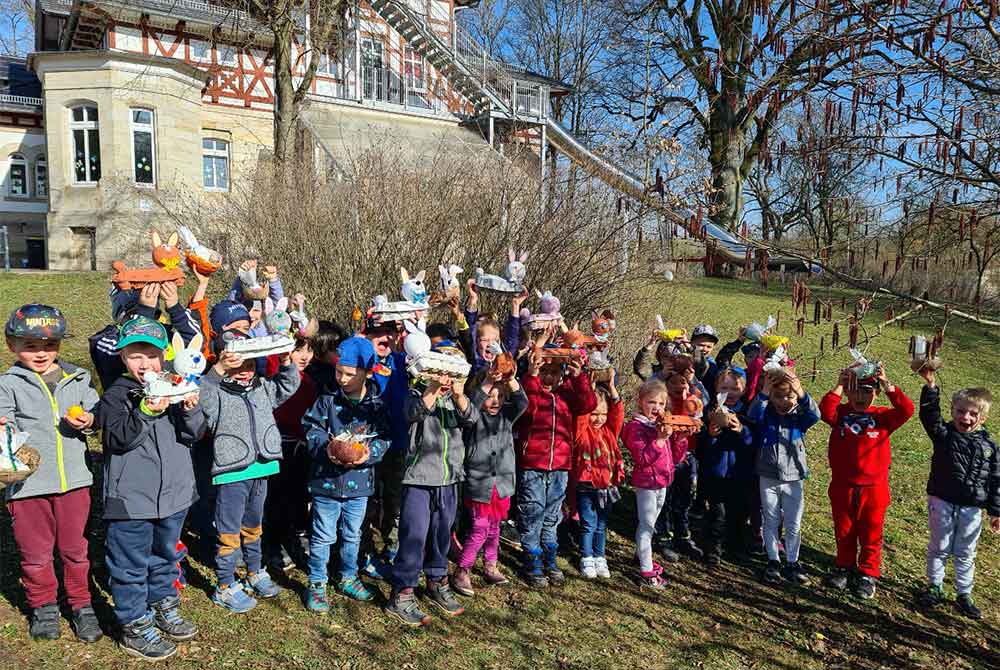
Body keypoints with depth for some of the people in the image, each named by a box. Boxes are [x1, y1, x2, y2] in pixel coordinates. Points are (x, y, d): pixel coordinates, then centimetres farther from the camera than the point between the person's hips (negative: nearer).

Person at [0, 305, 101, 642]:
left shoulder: (78, 379, 5)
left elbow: (96, 412, 9)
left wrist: (88, 420, -12)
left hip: (74, 479, 1)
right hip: (27, 484, -1)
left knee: (75, 548, 14)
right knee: (36, 553, 13)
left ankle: (81, 603, 31)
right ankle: (43, 605, 34)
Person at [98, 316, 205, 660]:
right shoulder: (116, 396, -8)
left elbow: (194, 435, -1)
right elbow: (117, 439, -19)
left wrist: (190, 410, -20)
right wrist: (146, 411, -31)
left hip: (173, 492, 5)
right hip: (131, 499, -5)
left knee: (165, 556, 22)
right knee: (131, 566, 7)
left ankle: (163, 608, 40)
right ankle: (135, 627, 22)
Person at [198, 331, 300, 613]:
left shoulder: (262, 387, 8)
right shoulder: (216, 391, -11)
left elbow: (287, 386, 14)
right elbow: (199, 396, -30)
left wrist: (286, 361, -3)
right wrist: (218, 369, -40)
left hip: (260, 470, 6)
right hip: (231, 474, -6)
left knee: (253, 527, 23)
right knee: (229, 533, 4)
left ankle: (254, 574, 40)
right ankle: (225, 587, 19)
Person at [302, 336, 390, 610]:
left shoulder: (377, 404, -4)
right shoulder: (328, 400, -7)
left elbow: (384, 438, -2)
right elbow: (311, 428, -6)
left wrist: (369, 452, -21)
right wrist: (326, 448, -23)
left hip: (359, 482, 2)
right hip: (326, 481, -2)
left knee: (352, 535, 19)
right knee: (323, 536, 8)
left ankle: (348, 578, 38)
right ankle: (317, 584, 25)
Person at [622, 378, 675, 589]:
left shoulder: (662, 424, 12)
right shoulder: (636, 426, -15)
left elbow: (671, 454, 21)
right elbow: (642, 458, -25)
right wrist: (660, 439, -31)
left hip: (662, 481, 8)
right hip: (646, 482, -8)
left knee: (649, 523, 21)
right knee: (647, 525, -4)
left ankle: (641, 554, 38)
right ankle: (647, 571, 1)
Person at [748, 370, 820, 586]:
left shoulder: (800, 416, -5)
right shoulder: (766, 414, -5)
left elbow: (815, 415, -25)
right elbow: (753, 413, -26)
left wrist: (801, 392, -41)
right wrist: (764, 392, -41)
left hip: (793, 479, 0)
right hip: (768, 478, 0)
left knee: (793, 525, 9)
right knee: (771, 522, 12)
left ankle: (792, 563, 25)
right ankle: (773, 562, 25)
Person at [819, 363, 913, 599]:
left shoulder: (882, 416, -2)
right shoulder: (840, 413, -2)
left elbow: (906, 410, -19)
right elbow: (825, 411, -24)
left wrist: (887, 384, -26)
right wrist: (839, 385, -24)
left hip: (874, 488, -1)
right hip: (842, 486, 1)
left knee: (871, 533, 11)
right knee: (843, 531, 16)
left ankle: (868, 574, 26)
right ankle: (845, 567, 34)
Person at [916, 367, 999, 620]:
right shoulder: (944, 434, -6)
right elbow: (929, 415, -24)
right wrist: (930, 386, -37)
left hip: (971, 508, 1)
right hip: (942, 502, -1)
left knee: (965, 553, 14)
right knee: (939, 547, 12)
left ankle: (964, 595, 28)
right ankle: (935, 586, 28)